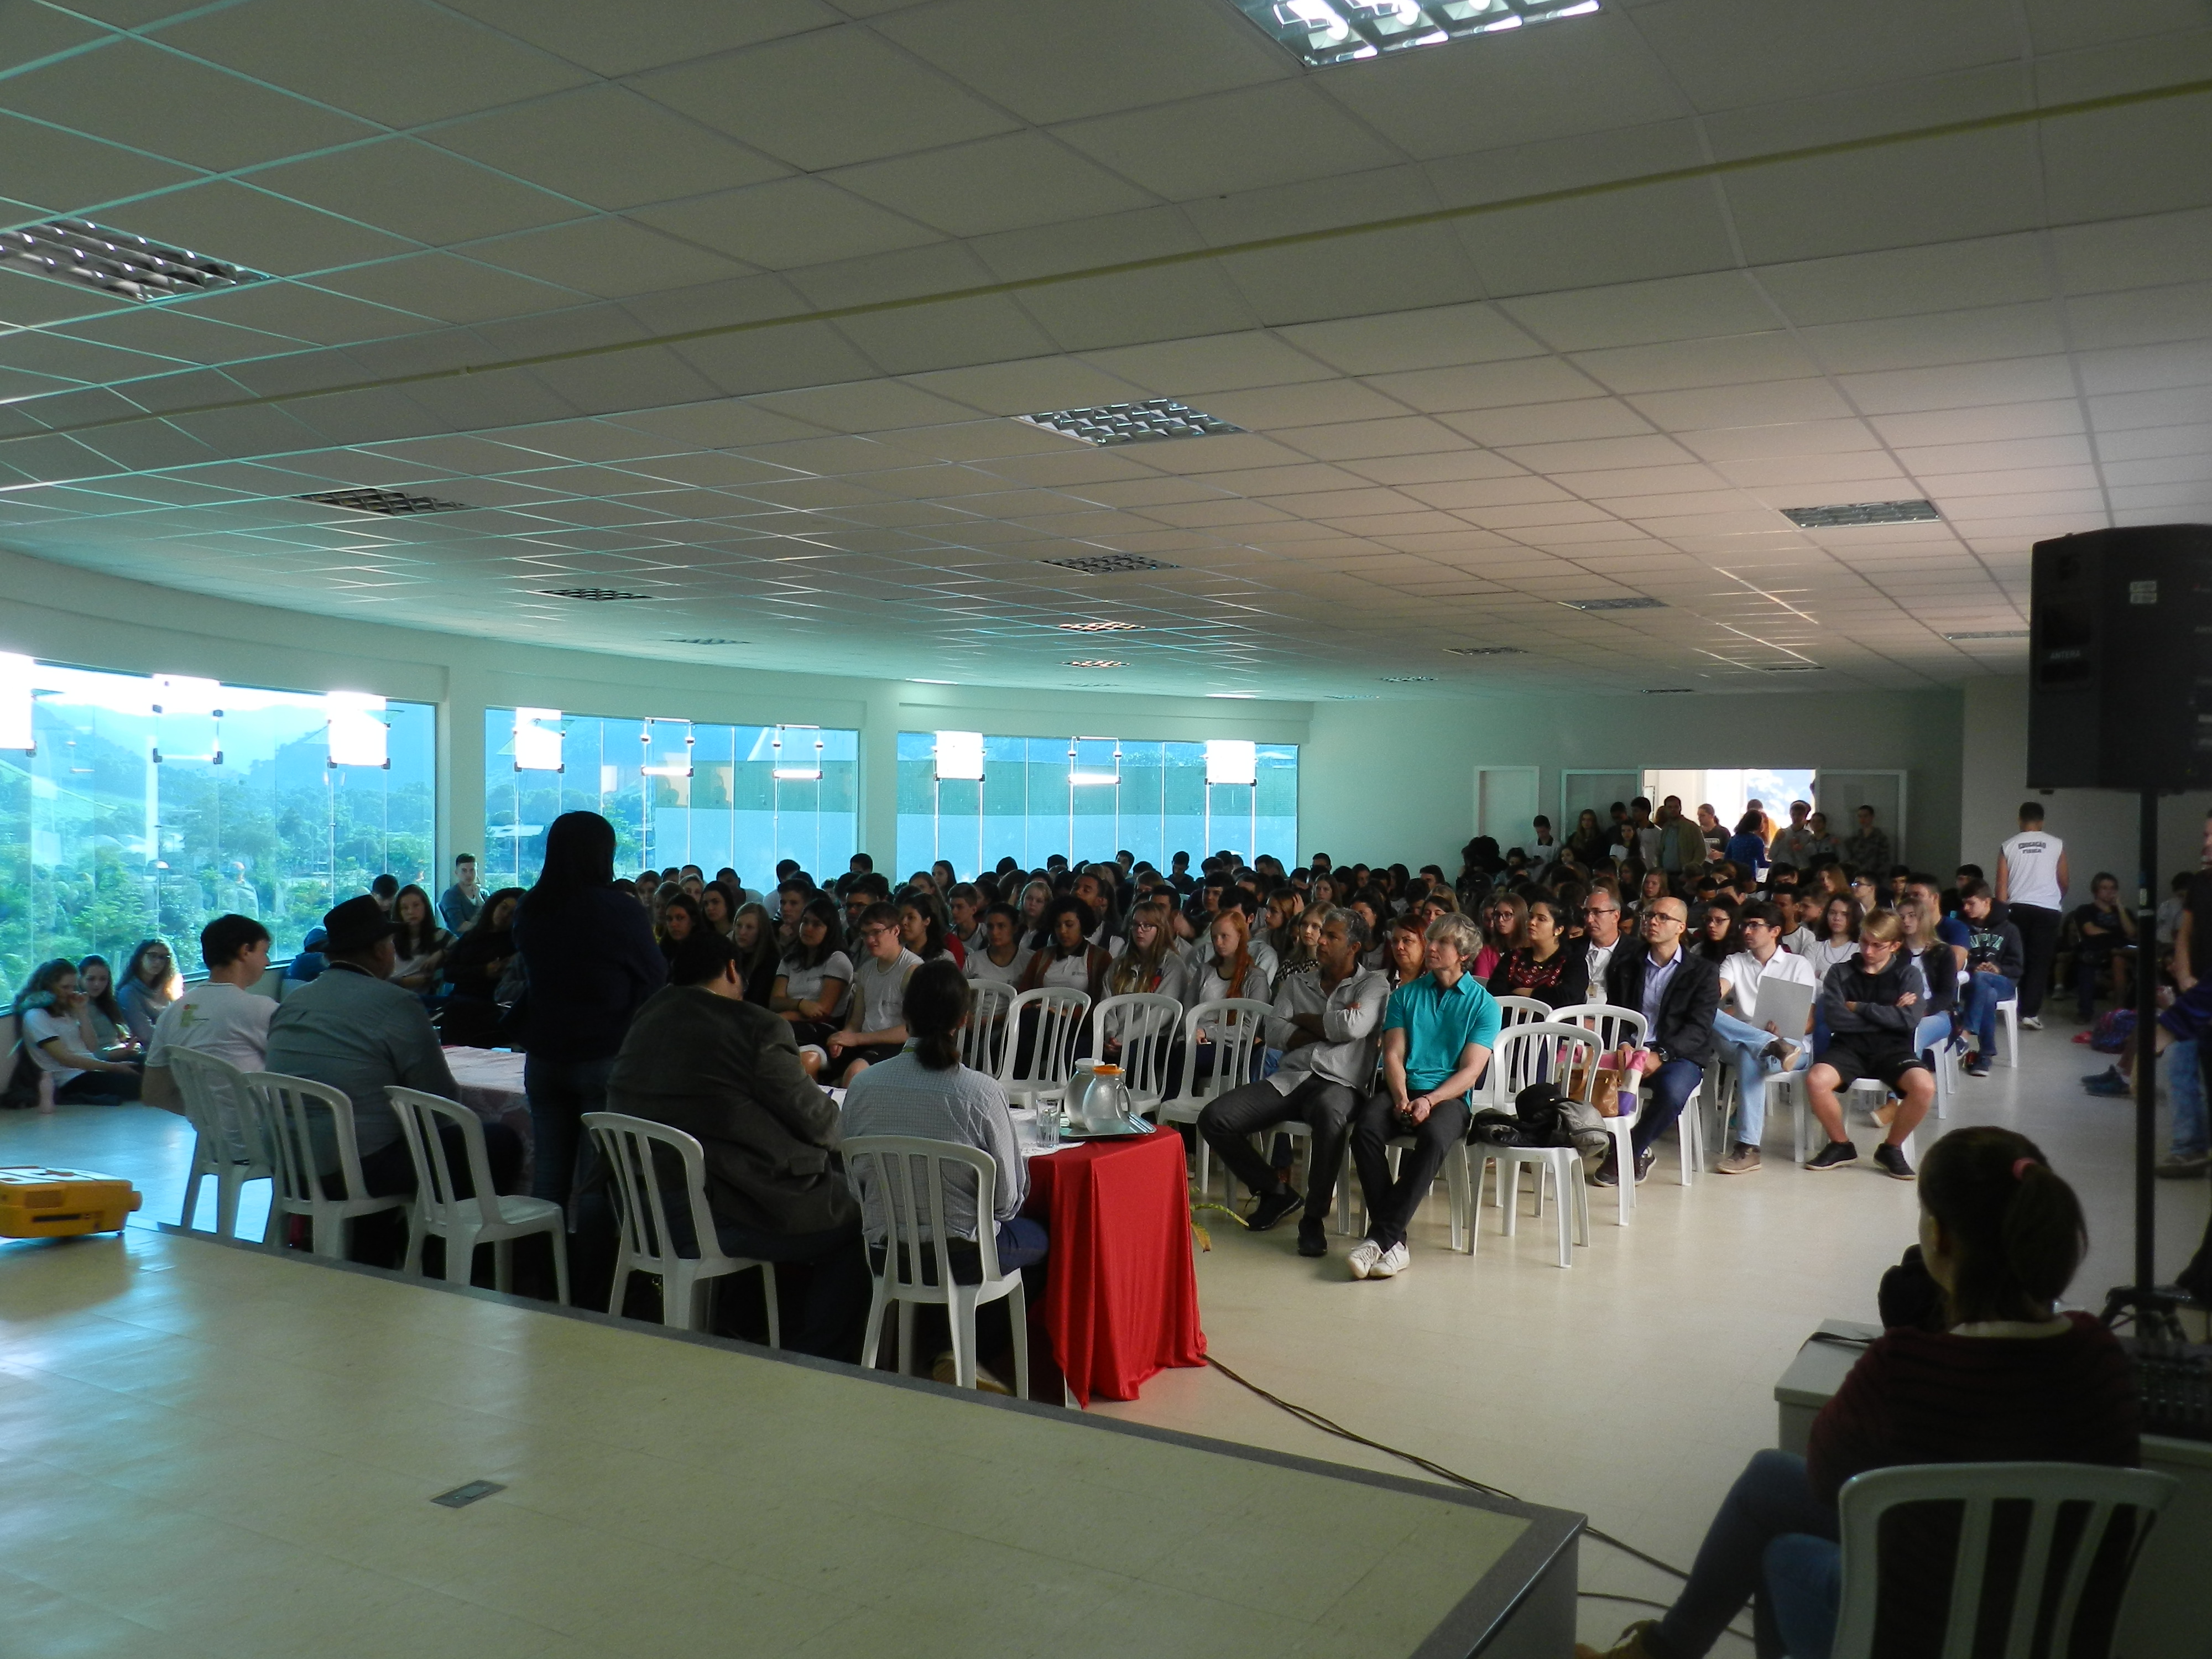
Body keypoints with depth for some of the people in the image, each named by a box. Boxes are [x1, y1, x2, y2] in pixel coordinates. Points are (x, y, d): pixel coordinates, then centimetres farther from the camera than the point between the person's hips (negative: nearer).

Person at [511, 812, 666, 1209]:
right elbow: (656, 978, -1)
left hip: (543, 1054, 5)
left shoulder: (528, 909, 3)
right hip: (606, 1054, -5)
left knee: (548, 1168, 11)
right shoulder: (617, 908, -13)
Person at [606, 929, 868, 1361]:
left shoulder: (643, 1023, 10)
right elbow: (817, 1123, -7)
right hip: (723, 1217, -8)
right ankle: (817, 1362, 10)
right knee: (857, 1219, 11)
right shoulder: (756, 1028, -12)